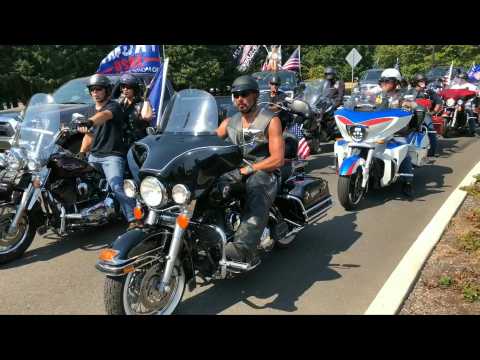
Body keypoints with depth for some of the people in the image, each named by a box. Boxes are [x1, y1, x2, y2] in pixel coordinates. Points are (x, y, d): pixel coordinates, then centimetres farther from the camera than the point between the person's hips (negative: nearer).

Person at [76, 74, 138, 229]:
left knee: (117, 186, -25)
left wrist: (89, 121, -51)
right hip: (94, 156, 8)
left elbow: (105, 115, -31)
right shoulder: (92, 111, 20)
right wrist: (81, 153, 11)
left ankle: (133, 219, -29)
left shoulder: (113, 106, -6)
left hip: (112, 156, -8)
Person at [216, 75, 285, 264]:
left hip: (264, 171, -6)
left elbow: (278, 159, -9)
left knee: (257, 198, -39)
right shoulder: (230, 122, 17)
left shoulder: (270, 120, 0)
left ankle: (243, 247, -58)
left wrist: (246, 170, -19)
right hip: (236, 171, 6)